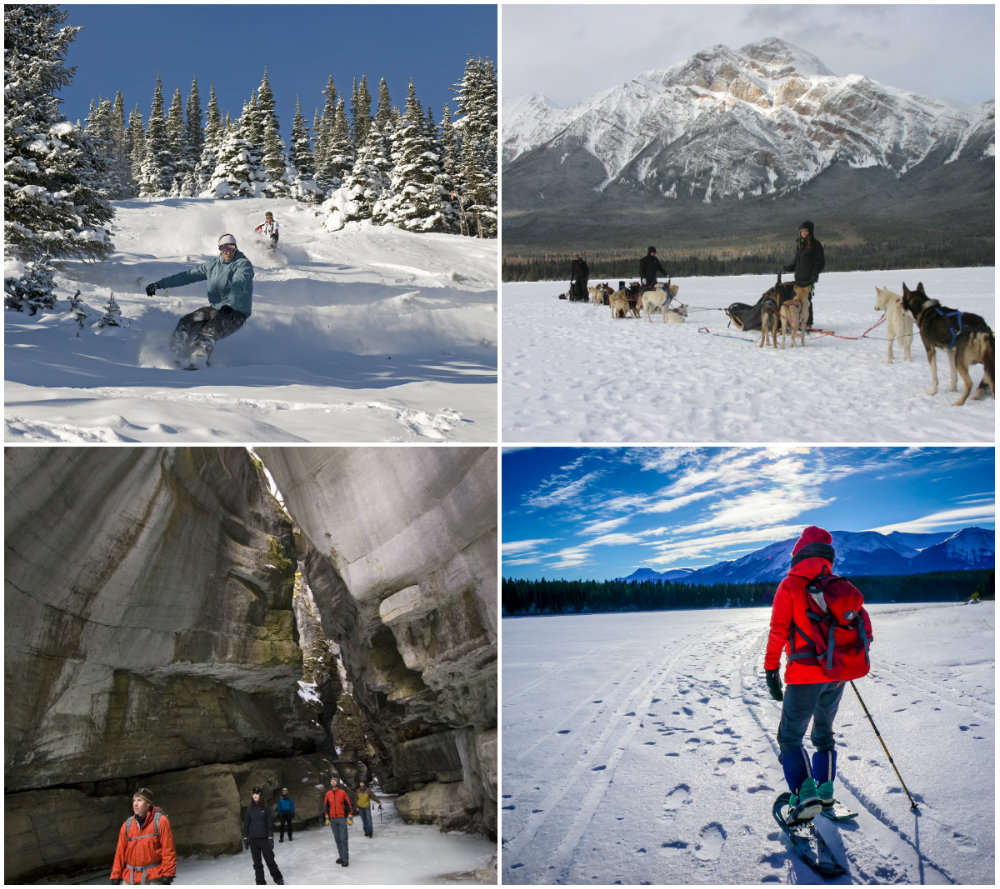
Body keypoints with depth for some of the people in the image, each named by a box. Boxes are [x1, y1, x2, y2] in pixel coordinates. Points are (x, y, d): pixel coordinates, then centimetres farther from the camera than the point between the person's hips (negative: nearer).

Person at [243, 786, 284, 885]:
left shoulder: (266, 808, -4)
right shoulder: (249, 809, 2)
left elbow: (270, 823, -3)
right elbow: (246, 824, 6)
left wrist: (271, 838, -7)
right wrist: (245, 838, 3)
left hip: (264, 839, -2)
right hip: (253, 839, 2)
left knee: (270, 860, 1)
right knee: (257, 862, 6)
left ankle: (278, 878, 19)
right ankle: (260, 882, 17)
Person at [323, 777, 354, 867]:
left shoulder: (343, 792, -2)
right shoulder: (328, 794, 7)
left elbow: (348, 805, -1)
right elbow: (326, 806, 14)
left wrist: (350, 817, -5)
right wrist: (327, 818, 10)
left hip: (342, 819, -4)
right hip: (333, 819, 4)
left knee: (343, 839, -7)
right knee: (337, 839, 7)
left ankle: (345, 859, -6)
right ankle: (341, 856, 15)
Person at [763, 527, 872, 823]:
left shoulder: (790, 585, -7)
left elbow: (778, 632, -11)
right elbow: (862, 619, 7)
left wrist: (771, 671, -5)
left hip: (805, 675, -5)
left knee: (790, 737, 2)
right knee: (824, 733, 23)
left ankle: (805, 793, -13)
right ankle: (825, 790, 22)